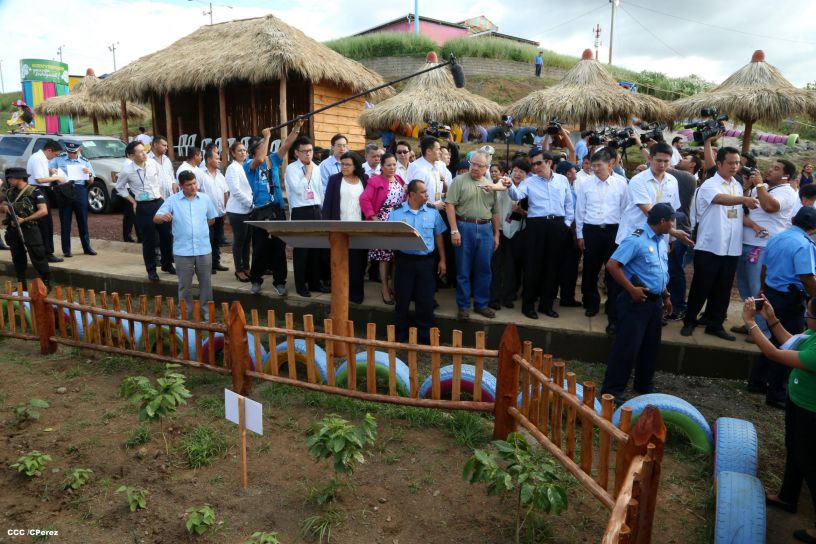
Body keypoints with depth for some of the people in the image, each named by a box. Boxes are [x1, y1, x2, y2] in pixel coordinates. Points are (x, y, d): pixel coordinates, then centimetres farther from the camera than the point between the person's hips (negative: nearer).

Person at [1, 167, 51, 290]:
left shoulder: (34, 191, -6)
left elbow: (44, 211, -13)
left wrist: (24, 220, -17)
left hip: (29, 229, -6)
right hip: (13, 230, 6)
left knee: (38, 258, -5)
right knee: (18, 258, 12)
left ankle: (46, 283, 4)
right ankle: (22, 284, 22)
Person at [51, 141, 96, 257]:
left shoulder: (85, 161, 11)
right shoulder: (58, 159, 8)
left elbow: (91, 181, 12)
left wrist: (89, 173, -8)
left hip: (80, 192, 1)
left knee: (83, 221, 6)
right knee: (65, 222, 2)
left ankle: (87, 247, 15)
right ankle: (66, 249, 9)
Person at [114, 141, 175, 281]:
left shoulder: (153, 163, -3)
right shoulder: (127, 170, -11)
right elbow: (120, 188, 5)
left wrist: (161, 196, 11)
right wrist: (133, 202, 2)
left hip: (159, 202, 4)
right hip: (143, 207, -3)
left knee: (167, 234, 9)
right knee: (149, 239, 2)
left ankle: (167, 265, 27)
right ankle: (151, 270, 15)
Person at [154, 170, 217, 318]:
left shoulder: (205, 199, 5)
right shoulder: (172, 200, -2)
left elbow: (212, 219, 17)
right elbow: (156, 218, -7)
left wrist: (200, 229, 8)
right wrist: (163, 217, -28)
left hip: (204, 249, 2)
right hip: (183, 250, -2)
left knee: (206, 282, 10)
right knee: (185, 284, 8)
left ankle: (207, 311, 23)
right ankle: (185, 313, 21)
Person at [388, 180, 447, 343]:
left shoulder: (433, 212, 5)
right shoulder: (397, 213, 0)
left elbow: (438, 237, 9)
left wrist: (442, 260, 7)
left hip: (426, 261, 1)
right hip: (404, 260, -1)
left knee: (426, 300, 4)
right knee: (402, 299, 7)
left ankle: (425, 334, 17)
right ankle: (400, 334, 21)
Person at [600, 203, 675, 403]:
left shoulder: (662, 240, 10)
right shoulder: (636, 240, -18)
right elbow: (612, 265, -23)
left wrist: (665, 296, 22)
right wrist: (631, 289, -21)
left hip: (655, 301, 9)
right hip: (637, 301, -9)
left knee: (651, 346, 17)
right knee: (627, 347, -5)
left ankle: (644, 385, 33)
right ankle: (612, 390, 5)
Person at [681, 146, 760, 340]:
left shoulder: (737, 186, 14)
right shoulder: (709, 185, -9)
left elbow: (737, 213, 22)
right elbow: (721, 199, -31)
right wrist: (745, 199, -45)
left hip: (732, 248, 6)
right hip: (709, 247, -6)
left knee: (723, 289, 11)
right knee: (701, 287, 1)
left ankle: (715, 324, 21)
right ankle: (689, 321, 15)